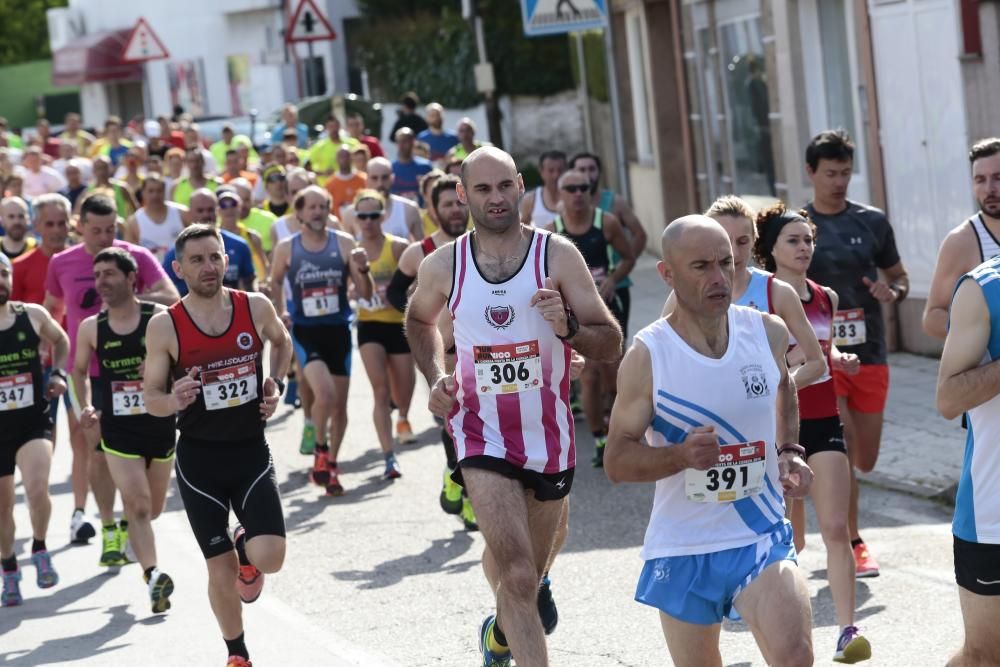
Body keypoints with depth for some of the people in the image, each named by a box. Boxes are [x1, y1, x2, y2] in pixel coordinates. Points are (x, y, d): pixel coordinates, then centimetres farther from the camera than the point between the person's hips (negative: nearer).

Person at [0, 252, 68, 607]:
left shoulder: (34, 316, -2)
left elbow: (61, 341, 19)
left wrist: (59, 374, 4)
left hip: (34, 422, 0)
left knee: (37, 489, -22)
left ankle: (40, 550, 5)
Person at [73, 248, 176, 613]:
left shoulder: (160, 318, -7)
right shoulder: (91, 328, 0)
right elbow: (79, 370, 16)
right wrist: (87, 406, 1)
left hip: (161, 425, 0)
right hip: (118, 431, 0)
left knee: (152, 509, 14)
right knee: (138, 506, -16)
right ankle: (153, 576, -21)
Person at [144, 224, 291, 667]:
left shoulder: (256, 308, -5)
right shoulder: (164, 326, -10)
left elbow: (281, 341, 19)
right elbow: (150, 396, -2)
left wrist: (276, 384, 2)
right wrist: (174, 401, -24)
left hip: (251, 450, 1)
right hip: (199, 458, -1)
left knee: (269, 558, -15)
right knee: (221, 568, 3)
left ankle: (247, 548, 24)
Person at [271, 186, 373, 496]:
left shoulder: (344, 244, -1)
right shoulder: (286, 249, -1)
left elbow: (366, 294, 0)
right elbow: (275, 282, 19)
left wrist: (363, 270, -18)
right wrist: (280, 312, 4)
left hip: (338, 329, 2)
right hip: (305, 330, -2)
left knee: (339, 403, 8)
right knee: (324, 393, -23)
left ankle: (331, 465, 26)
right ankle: (320, 449, 3)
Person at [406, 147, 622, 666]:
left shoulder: (557, 255, -9)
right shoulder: (443, 267, -4)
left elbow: (611, 345, -9)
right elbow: (419, 319, 19)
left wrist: (569, 327, -29)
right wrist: (435, 377, 3)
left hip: (549, 434, 2)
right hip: (483, 436, -2)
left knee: (525, 569, 22)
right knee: (518, 576, -18)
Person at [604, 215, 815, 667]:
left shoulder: (769, 333, -2)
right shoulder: (647, 356, -12)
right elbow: (616, 461, -9)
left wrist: (789, 452, 7)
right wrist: (682, 455, -27)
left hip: (761, 538, 1)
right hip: (682, 549, -1)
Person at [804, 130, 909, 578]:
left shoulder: (873, 222, 6)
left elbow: (899, 277, 14)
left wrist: (893, 292, -9)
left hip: (870, 354, 3)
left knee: (864, 460, 7)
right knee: (842, 447, -11)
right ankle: (854, 545, 2)